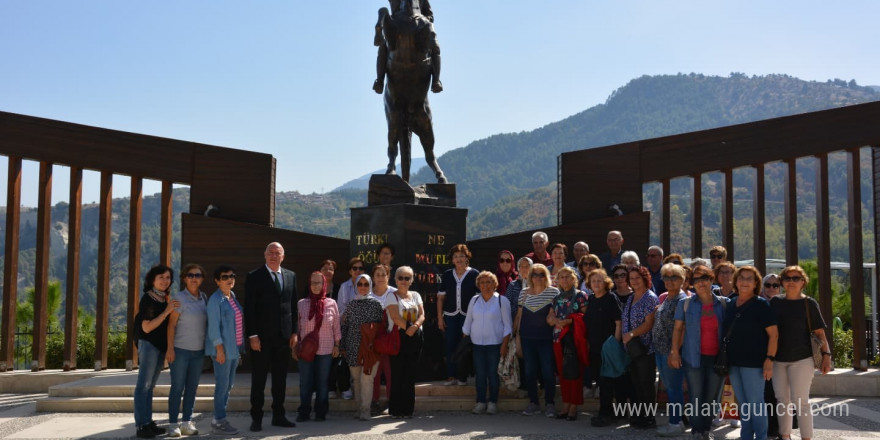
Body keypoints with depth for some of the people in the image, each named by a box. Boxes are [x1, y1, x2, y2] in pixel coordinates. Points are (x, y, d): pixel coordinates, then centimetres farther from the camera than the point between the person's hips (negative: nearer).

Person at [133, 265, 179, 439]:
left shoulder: (166, 298, 10)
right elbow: (146, 327, -19)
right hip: (148, 344, -8)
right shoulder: (147, 299, -12)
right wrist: (166, 311, -22)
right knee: (143, 385, -6)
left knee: (150, 385, 11)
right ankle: (141, 426, -5)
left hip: (161, 346, 8)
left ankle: (148, 422, 15)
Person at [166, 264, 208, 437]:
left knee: (192, 387, 9)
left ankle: (187, 422, 17)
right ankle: (173, 424, 9)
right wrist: (170, 348, -14)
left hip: (199, 351, 5)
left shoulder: (204, 298, 7)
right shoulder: (179, 298, -8)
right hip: (180, 350, -5)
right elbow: (172, 324, -9)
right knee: (177, 387, 1)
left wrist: (207, 347, 8)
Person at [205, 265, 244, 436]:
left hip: (234, 349, 8)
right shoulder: (215, 300, -10)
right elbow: (213, 326, -15)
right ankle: (219, 423, 4)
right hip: (223, 349, -8)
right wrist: (220, 349, -19)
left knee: (229, 385, 11)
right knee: (222, 385, -4)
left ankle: (218, 419, 20)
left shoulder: (233, 297, 13)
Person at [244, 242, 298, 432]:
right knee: (258, 379, 3)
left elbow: (293, 305, 11)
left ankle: (278, 416, 20)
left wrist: (294, 332, 6)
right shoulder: (254, 277, -4)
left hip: (284, 336, 4)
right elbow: (249, 308, -7)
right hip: (261, 337, -4)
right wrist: (252, 335, -13)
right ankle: (256, 418, 11)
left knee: (280, 378, 11)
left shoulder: (291, 276, 9)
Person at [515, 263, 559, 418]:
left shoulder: (553, 292, -1)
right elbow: (519, 315, 12)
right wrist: (517, 334, 9)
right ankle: (533, 403, 18)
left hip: (546, 338, -3)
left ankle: (550, 404, 9)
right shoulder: (524, 293, 7)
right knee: (529, 371, 7)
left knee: (548, 371, -2)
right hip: (527, 338, 3)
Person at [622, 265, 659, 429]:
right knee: (635, 384, 12)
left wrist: (632, 334, -22)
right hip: (631, 348, 8)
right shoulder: (630, 299, 16)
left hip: (646, 348, -8)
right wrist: (625, 337, 9)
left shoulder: (650, 298, -9)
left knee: (646, 384, -2)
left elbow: (649, 324, -16)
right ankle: (637, 416, 20)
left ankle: (649, 419, 6)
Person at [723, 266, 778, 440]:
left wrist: (769, 360, -17)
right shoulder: (731, 304, 10)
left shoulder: (761, 304, -7)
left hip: (753, 363, -6)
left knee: (755, 403, -1)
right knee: (743, 403, 14)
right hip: (734, 362, 6)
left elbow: (773, 334, -10)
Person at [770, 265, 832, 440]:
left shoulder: (809, 303, -1)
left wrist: (826, 355, -10)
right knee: (782, 400, 11)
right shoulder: (775, 302, 7)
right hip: (778, 359, 4)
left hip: (801, 359, -4)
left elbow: (819, 332, -1)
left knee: (801, 401, -5)